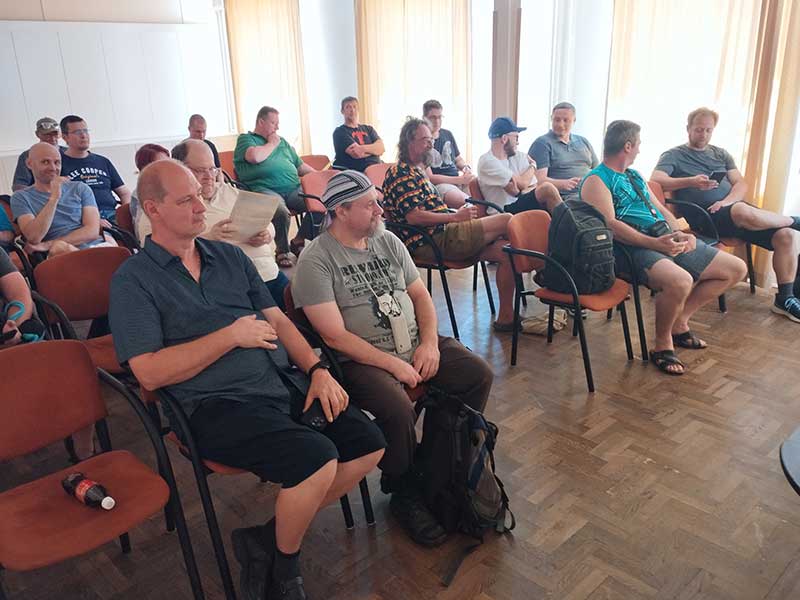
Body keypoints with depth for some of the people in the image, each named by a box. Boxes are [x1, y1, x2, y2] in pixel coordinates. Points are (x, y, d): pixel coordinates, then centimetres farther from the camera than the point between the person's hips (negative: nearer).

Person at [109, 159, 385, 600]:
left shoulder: (229, 256, 17)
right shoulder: (133, 279, -1)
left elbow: (276, 319, 14)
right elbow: (149, 372, -11)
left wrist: (317, 369, -1)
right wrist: (231, 336, -11)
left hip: (287, 382, 7)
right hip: (216, 404, -7)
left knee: (369, 446, -4)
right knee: (317, 459, -28)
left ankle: (270, 536, 13)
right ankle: (284, 561, 6)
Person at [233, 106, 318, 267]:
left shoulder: (281, 141, 31)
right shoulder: (245, 138, 12)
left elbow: (301, 166, 31)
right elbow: (255, 157, -11)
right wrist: (271, 144, 6)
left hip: (293, 189, 6)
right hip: (264, 189, -6)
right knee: (281, 211, -38)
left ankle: (299, 241, -1)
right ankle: (282, 251, -12)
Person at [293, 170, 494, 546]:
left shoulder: (388, 242, 10)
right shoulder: (315, 260, -11)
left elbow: (420, 294, 14)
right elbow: (334, 336, -17)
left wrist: (429, 342, -4)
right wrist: (394, 365, -18)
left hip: (417, 345, 7)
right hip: (361, 360, -7)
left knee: (479, 375, -5)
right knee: (398, 412, -31)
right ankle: (405, 494, 0)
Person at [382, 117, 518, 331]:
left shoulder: (416, 171, 24)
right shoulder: (401, 173, -8)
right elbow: (414, 217, -18)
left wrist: (459, 211, 10)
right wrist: (455, 217, -13)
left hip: (441, 236, 10)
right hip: (431, 243, -10)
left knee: (505, 251, -4)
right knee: (507, 221, -12)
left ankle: (506, 317, -3)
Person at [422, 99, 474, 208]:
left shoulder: (447, 134, 16)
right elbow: (429, 177, -11)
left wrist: (466, 168, 3)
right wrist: (460, 180, -15)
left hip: (458, 180, 7)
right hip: (438, 184, -7)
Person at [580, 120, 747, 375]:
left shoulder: (634, 175, 25)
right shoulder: (596, 180, -4)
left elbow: (661, 209, 23)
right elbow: (610, 225, -18)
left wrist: (681, 234, 3)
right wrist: (655, 243, -25)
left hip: (667, 240, 10)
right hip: (636, 247, -9)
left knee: (737, 268, 8)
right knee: (681, 281, -38)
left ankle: (679, 321, 13)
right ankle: (662, 344, -12)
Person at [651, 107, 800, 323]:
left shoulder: (721, 154, 23)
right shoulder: (674, 155, 8)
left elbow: (741, 184, 13)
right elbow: (656, 180, -10)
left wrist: (728, 201, -10)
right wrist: (691, 181, -23)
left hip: (736, 209, 6)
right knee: (743, 211, -38)